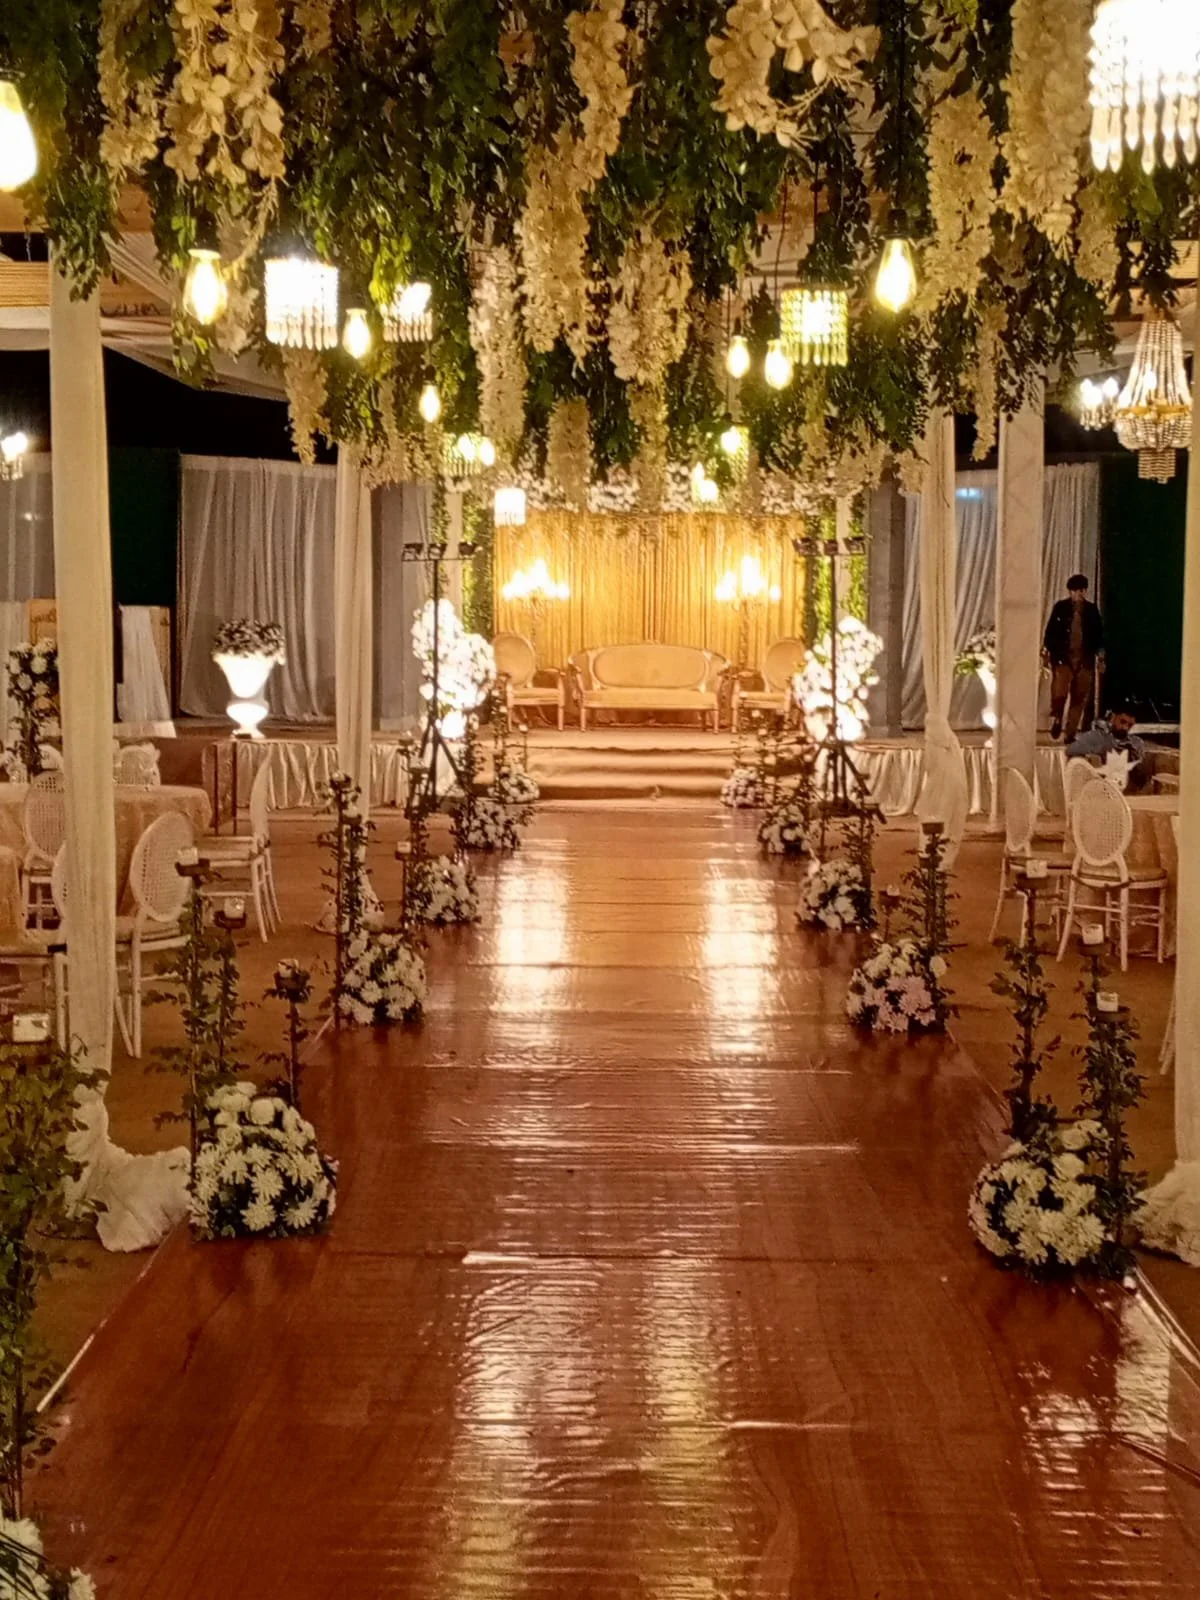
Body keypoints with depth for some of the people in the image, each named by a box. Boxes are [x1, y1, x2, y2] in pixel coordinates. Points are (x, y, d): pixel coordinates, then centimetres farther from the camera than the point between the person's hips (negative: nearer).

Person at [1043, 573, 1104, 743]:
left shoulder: (1092, 610, 8)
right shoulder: (1061, 608, 2)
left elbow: (1098, 633, 12)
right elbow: (1051, 630, 2)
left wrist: (1100, 651, 2)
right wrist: (1047, 650, -6)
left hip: (1084, 660, 2)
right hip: (1063, 658, -2)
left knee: (1079, 698, 2)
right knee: (1059, 694, -14)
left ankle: (1071, 733, 9)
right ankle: (1056, 719, 13)